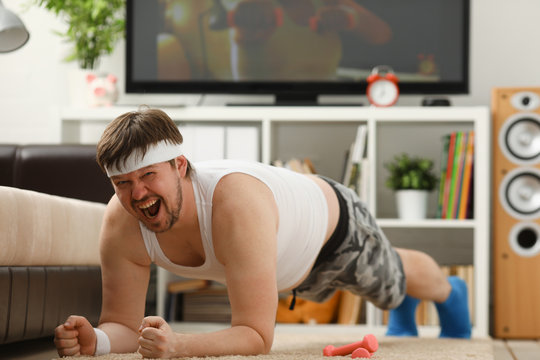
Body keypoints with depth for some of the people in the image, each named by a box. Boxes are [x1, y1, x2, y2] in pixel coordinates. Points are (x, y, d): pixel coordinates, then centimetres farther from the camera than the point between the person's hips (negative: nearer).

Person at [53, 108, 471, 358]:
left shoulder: (236, 205, -52)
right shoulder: (122, 224, -36)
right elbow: (125, 326, -28)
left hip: (334, 223, -4)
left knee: (393, 281, 31)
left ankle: (451, 293, 68)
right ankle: (404, 312, 74)